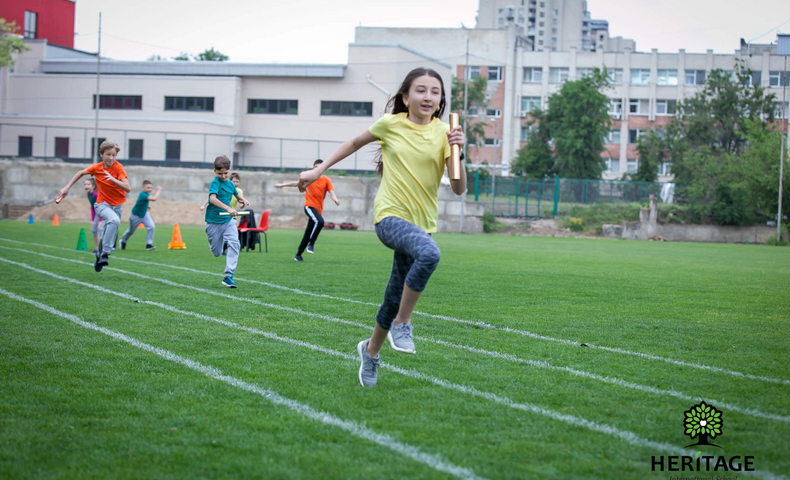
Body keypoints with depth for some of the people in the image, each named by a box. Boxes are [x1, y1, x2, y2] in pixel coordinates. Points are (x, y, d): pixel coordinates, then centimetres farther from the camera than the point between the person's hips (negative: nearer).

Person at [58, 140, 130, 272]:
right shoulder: (96, 168, -8)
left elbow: (128, 188, -25)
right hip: (102, 204, -1)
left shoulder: (118, 168, -15)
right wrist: (67, 187, 8)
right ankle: (105, 253, -33)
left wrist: (113, 179, -39)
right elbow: (81, 173, 12)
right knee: (114, 220, -34)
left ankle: (100, 254, 41)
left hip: (117, 206, 1)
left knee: (108, 235, 10)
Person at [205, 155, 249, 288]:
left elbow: (237, 195, 28)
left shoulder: (230, 184, 5)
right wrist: (228, 208, -45)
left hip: (228, 220, 4)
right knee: (217, 253, 6)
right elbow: (213, 198, -33)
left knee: (234, 243, -19)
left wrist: (242, 200, 4)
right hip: (214, 221, -4)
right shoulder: (215, 183, -14)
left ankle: (228, 276, -17)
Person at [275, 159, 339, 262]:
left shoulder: (326, 180, 3)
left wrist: (335, 199, -31)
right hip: (309, 206, -2)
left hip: (318, 209, 2)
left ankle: (298, 255, 15)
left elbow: (331, 192, -9)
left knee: (308, 234, 5)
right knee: (319, 221, -32)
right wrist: (283, 185, 16)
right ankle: (311, 244, -21)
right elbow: (297, 183, 14)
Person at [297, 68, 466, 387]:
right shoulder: (390, 124, -1)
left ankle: (371, 351, 39)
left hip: (422, 222, 4)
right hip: (390, 216, -4)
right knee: (429, 253, -35)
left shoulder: (443, 133, 1)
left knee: (395, 298, 11)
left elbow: (459, 189, -4)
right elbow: (355, 143, 18)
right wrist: (318, 170, 17)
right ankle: (402, 324, -17)